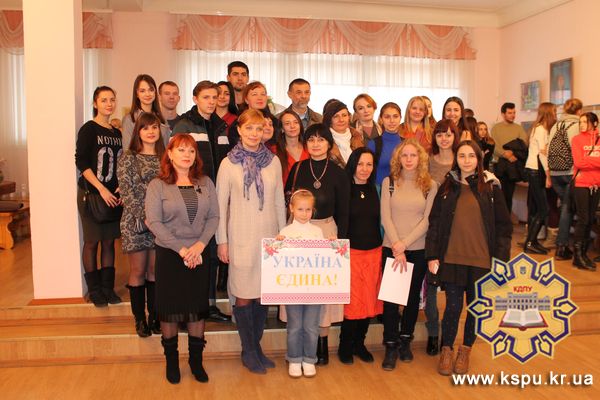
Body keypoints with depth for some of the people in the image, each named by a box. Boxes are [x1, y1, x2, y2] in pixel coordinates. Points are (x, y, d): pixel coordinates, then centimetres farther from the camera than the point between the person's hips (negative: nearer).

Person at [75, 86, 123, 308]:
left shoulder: (117, 133, 11)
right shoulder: (88, 129, -5)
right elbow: (81, 162, -12)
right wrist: (101, 189, -17)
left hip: (113, 194, 5)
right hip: (91, 193, -5)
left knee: (109, 241, 8)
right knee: (92, 241, 3)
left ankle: (107, 287, 17)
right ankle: (94, 289, 13)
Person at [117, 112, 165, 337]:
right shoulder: (128, 159, -1)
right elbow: (126, 193, -8)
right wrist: (144, 217, -15)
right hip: (135, 223, -3)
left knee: (154, 270, 9)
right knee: (138, 271, 4)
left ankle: (154, 316, 19)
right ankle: (139, 319, 15)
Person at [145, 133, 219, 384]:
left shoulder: (205, 183, 5)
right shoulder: (157, 185, -4)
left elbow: (214, 217, 1)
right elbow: (153, 222, -10)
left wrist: (200, 244, -13)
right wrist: (181, 249, -15)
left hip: (200, 253, 2)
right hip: (169, 254, -2)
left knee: (198, 305, 8)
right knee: (170, 306, 7)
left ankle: (196, 358, 23)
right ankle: (171, 359, 24)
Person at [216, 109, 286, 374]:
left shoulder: (273, 161, 5)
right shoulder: (228, 163, -3)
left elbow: (279, 201, 9)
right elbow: (220, 204, -1)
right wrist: (222, 241, -4)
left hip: (268, 237, 3)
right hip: (241, 237, -3)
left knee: (263, 293, 9)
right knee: (243, 296, 2)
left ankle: (256, 347, 25)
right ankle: (248, 352, 18)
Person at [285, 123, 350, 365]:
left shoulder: (338, 173, -2)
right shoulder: (297, 169, 3)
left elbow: (343, 213, 1)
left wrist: (340, 240, -3)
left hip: (327, 233, -1)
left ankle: (322, 340, 19)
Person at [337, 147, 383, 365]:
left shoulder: (374, 191, 8)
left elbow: (377, 222, 12)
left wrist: (381, 248, 8)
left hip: (373, 252, 5)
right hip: (350, 252, -4)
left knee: (370, 300, 8)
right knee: (352, 301, -1)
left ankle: (359, 344, 25)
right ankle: (345, 347, 17)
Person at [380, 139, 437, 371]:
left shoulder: (430, 185, 1)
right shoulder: (389, 182, 1)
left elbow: (427, 220, -5)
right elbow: (385, 217, -4)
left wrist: (404, 244, -12)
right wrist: (397, 247, -12)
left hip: (418, 249, 1)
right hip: (391, 248, -1)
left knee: (413, 295, 11)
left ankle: (405, 340, 28)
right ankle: (390, 346, 11)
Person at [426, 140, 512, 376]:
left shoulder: (491, 187, 1)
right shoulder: (447, 187, 4)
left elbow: (503, 226, 1)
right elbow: (434, 223, 3)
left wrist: (501, 258, -4)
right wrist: (432, 256, -3)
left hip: (481, 260, 0)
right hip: (452, 259, 0)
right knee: (453, 306, 3)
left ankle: (465, 351, 30)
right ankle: (446, 350, 23)